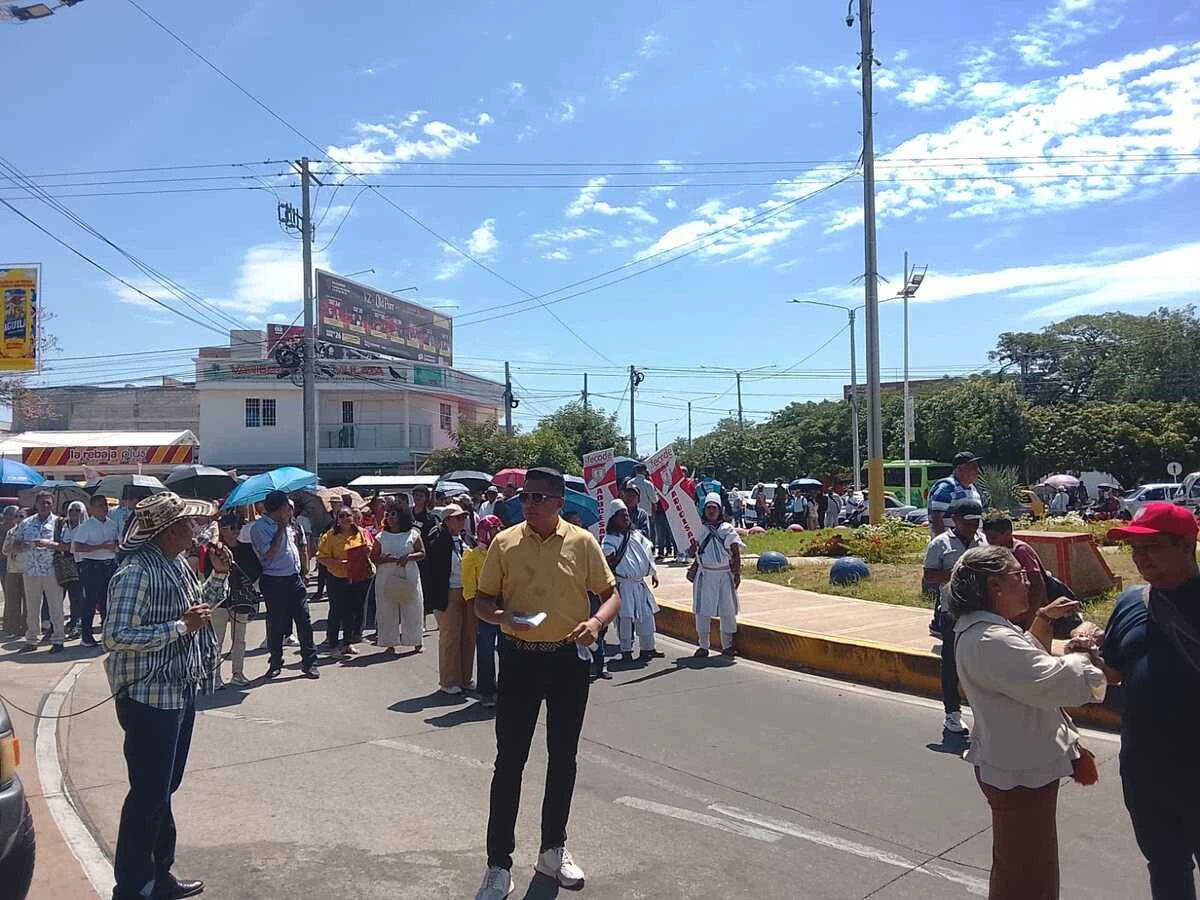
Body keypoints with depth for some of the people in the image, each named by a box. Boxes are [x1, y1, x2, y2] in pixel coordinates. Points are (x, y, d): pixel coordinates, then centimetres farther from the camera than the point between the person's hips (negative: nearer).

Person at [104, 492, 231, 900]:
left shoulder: (176, 564, 7)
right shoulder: (136, 573, -21)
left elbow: (202, 604, 22)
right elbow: (115, 637, -26)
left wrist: (219, 574, 5)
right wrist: (180, 626, -27)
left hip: (180, 693, 9)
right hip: (150, 698, -9)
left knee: (163, 789, 19)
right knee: (148, 795, 1)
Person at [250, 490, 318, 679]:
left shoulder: (286, 524, 11)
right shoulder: (259, 527, -12)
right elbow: (269, 554, -21)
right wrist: (281, 529, -15)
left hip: (294, 579, 6)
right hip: (275, 582, -6)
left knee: (305, 622, 5)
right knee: (276, 625, 6)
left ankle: (309, 663, 12)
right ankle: (275, 663, 22)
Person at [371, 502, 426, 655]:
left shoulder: (413, 534, 3)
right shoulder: (381, 536, 6)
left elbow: (422, 553, 2)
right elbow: (373, 557, 4)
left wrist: (408, 557, -15)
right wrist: (385, 559, -16)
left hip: (409, 578, -1)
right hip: (386, 579, 1)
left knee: (412, 610, 3)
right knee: (387, 611, 2)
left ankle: (417, 641, 15)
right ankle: (390, 643, 10)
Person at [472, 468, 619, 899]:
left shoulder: (582, 542, -4)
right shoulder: (505, 542, -3)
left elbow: (611, 593, 3)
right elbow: (483, 600, 3)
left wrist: (597, 620, -18)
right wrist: (502, 616, -18)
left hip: (569, 659, 1)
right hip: (519, 659, -1)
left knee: (563, 757, 13)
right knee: (509, 760, 2)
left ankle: (553, 849, 32)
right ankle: (499, 865, 13)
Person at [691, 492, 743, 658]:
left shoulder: (728, 529, 5)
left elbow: (736, 553, 2)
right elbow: (692, 553, 5)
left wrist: (737, 573, -5)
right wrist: (693, 545, -16)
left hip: (725, 574, 0)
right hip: (705, 574, 0)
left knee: (727, 610, 3)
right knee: (702, 610, 0)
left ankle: (727, 645, 16)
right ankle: (703, 646, 10)